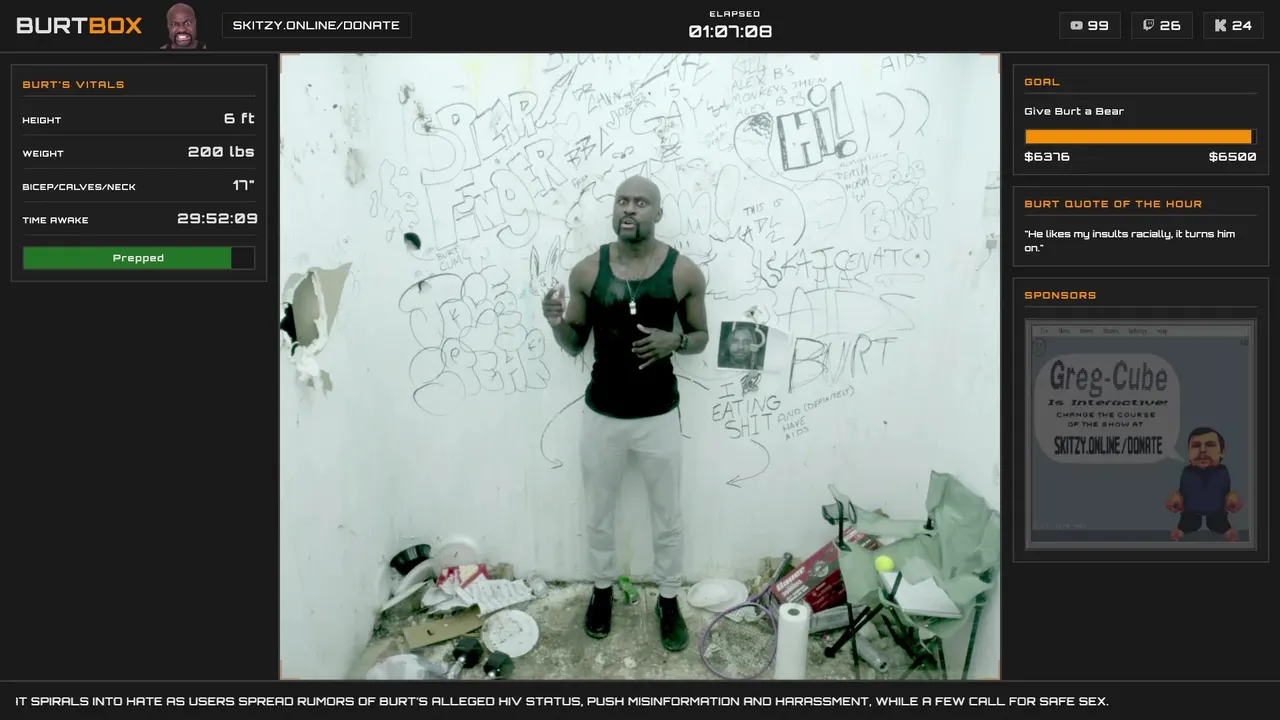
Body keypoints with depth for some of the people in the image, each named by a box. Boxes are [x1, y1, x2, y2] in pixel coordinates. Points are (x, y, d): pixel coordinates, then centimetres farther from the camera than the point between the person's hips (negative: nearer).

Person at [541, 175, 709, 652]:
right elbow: (574, 345, 2)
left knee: (668, 516, 15)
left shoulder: (684, 272, -9)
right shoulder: (587, 271, -6)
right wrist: (557, 323, -20)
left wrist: (675, 341, -20)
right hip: (602, 414, 1)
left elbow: (701, 337, 3)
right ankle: (603, 589, 43)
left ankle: (668, 600, 37)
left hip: (659, 416, -1)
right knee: (598, 514, 18)